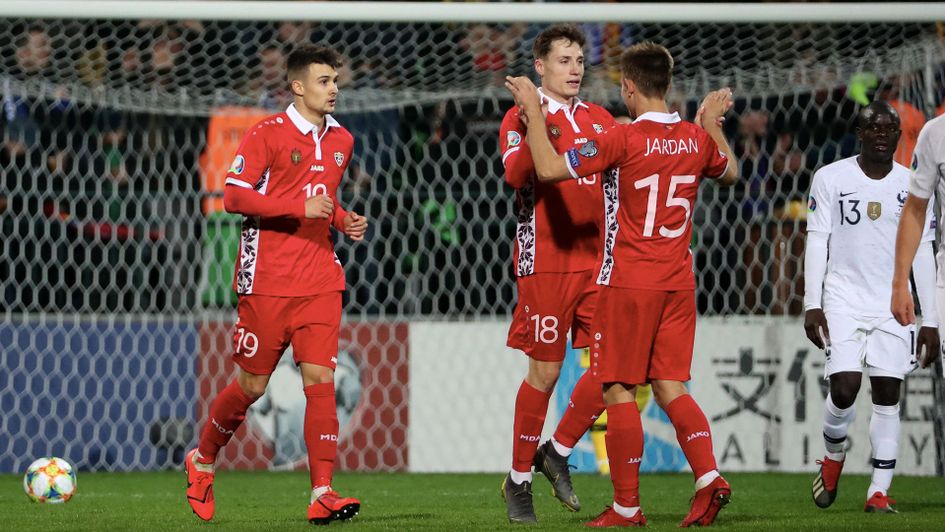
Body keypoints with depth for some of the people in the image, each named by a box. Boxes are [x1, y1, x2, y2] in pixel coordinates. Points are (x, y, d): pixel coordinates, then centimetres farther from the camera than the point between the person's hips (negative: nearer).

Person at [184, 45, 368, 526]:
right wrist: (300, 207, -19)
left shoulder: (341, 141, 14)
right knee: (252, 385, 5)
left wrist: (344, 220, 8)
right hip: (267, 281, -4)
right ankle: (202, 461, 30)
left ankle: (322, 494, -12)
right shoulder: (268, 134, -6)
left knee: (320, 378, -8)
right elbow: (233, 196, -12)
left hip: (319, 278, 5)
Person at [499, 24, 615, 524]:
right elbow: (515, 173, -18)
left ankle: (559, 451, 15)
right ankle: (519, 480, 10)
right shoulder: (521, 118, -2)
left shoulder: (600, 120, 15)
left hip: (596, 258, 5)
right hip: (546, 261, -5)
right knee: (545, 371, -3)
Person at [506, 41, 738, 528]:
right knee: (670, 387, 9)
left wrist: (533, 111, -3)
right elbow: (730, 173, 26)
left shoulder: (623, 140, -14)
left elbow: (549, 169, -14)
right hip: (678, 283, 6)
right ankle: (708, 477, -10)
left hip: (628, 282, -5)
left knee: (619, 390, 2)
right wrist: (712, 122, 38)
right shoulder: (697, 140, 4)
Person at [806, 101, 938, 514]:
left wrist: (931, 320, 3)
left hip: (893, 305, 2)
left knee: (887, 395, -4)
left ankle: (879, 491, 1)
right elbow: (816, 242, 0)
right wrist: (812, 305, -8)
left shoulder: (913, 186, 5)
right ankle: (834, 455, 18)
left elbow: (922, 254, 7)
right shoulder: (831, 178, 0)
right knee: (844, 387, -13)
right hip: (843, 302, -2)